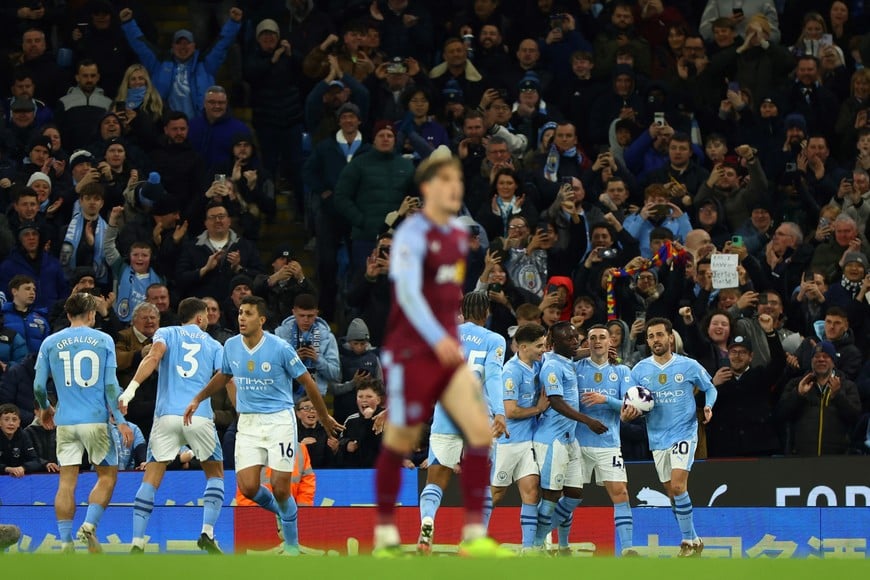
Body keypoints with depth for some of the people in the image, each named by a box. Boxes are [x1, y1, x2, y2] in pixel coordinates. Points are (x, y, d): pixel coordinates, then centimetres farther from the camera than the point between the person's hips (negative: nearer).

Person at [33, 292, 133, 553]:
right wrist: (121, 421, -2)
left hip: (65, 421, 2)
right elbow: (111, 386, -4)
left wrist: (45, 409, 25)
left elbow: (39, 386, 6)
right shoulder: (103, 340, 1)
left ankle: (65, 542, -1)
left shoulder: (51, 343, 5)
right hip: (96, 419, -2)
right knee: (107, 475, 10)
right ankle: (89, 525, -9)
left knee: (67, 481, 4)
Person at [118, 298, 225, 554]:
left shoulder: (166, 333, 14)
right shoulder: (213, 345, 17)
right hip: (200, 416, 0)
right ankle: (207, 533, 1)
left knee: (151, 479, 3)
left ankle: (137, 543, -10)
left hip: (166, 415, 0)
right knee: (215, 474, 19)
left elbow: (154, 356, -7)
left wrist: (132, 388, -17)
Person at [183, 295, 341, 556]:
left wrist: (324, 417, 7)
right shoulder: (231, 346, 1)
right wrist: (198, 399, 13)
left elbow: (307, 382, -2)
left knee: (280, 488, -9)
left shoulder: (280, 348, -13)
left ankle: (292, 546, 10)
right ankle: (282, 513, 23)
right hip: (248, 423, 4)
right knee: (248, 487, -9)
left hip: (279, 419, -4)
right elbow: (222, 376, 22)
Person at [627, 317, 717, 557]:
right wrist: (627, 415, -17)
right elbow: (631, 405, 6)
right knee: (672, 493, 9)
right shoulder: (640, 370, 2)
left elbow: (709, 388, 9)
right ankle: (694, 541, 23)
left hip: (684, 432, -4)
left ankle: (689, 541, -9)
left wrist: (708, 406, -10)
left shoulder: (689, 366, -4)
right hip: (658, 438, 4)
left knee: (678, 486, -19)